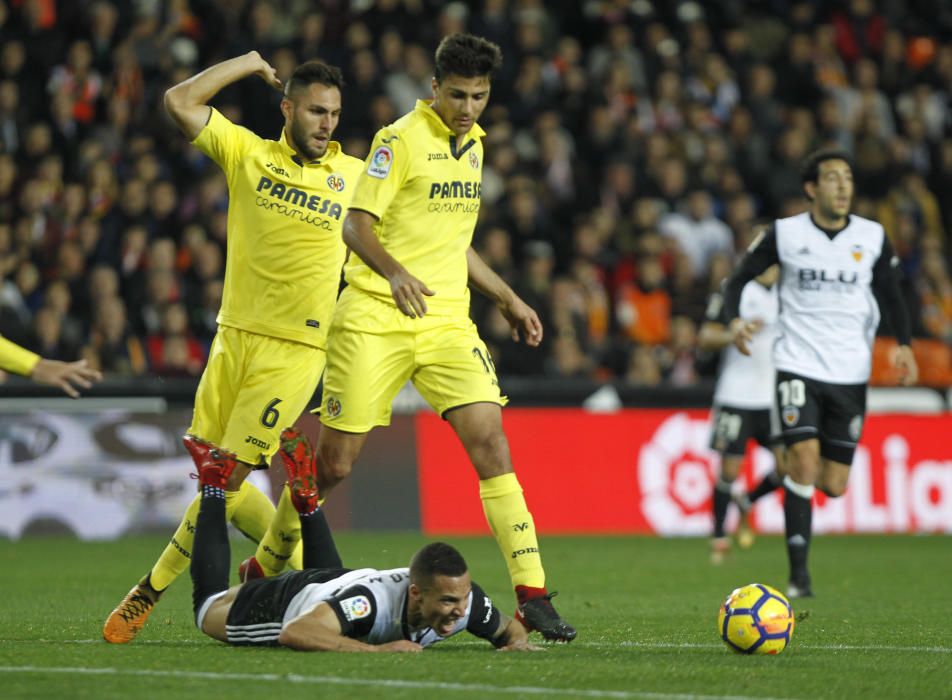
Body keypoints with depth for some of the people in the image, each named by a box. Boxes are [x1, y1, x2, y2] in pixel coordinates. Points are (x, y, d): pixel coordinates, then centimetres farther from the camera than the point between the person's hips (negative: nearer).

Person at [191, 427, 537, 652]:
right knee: (209, 604, 27)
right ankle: (214, 489, 36)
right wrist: (376, 649, -60)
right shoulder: (371, 600, -50)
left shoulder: (465, 597, -32)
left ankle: (307, 501, 43)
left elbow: (510, 628, -12)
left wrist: (517, 642, -35)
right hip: (284, 600, -5)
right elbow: (293, 633, -58)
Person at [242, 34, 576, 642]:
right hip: (375, 319, -5)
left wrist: (508, 299, 24)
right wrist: (393, 273, -31)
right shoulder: (401, 139, -7)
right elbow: (356, 224, -13)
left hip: (448, 322, 5)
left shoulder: (474, 143, 15)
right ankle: (266, 565, 23)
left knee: (490, 441, -11)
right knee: (335, 461, 0)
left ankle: (532, 594, -12)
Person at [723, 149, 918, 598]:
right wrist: (734, 319, -13)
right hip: (798, 366, -3)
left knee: (834, 485, 3)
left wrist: (903, 344, -6)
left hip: (851, 373, 3)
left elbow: (890, 295, 11)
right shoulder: (785, 233, -2)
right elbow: (740, 278, 6)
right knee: (804, 458, -21)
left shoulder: (872, 237, 3)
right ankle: (798, 574, -14)